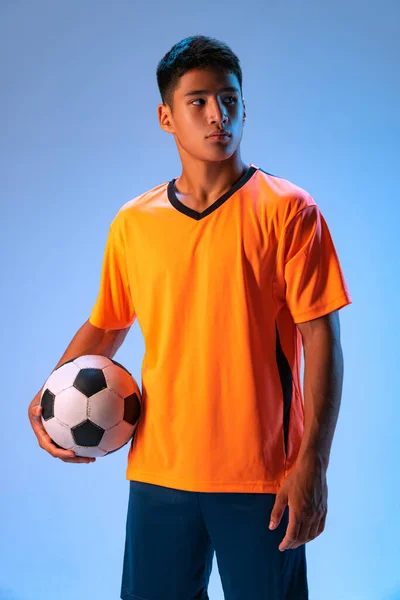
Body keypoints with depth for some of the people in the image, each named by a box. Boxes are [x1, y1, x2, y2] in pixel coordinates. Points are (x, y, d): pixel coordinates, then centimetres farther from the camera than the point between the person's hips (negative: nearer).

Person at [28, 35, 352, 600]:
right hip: (158, 471, 3)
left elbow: (321, 338, -7)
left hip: (263, 476, -3)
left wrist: (313, 462, -12)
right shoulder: (132, 223, 6)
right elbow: (105, 325, 17)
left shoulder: (288, 211, -4)